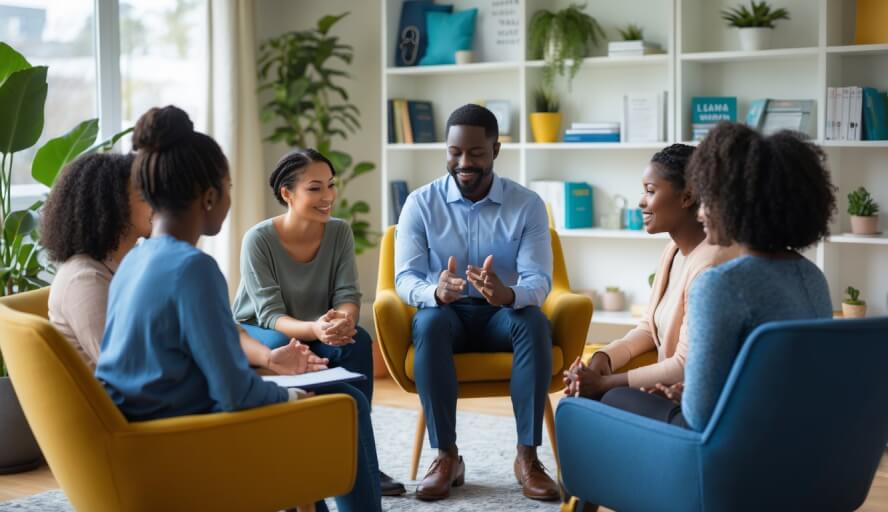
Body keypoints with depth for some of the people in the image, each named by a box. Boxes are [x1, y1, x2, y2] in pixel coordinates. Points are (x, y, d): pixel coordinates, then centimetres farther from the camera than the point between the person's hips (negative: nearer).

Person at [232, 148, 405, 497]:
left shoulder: (339, 232, -10)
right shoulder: (258, 239, -23)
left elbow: (348, 295, -15)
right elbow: (270, 315, -28)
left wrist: (344, 320, -41)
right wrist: (315, 329, -49)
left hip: (315, 333, 4)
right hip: (254, 332, -3)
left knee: (357, 340, -29)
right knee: (285, 347, -38)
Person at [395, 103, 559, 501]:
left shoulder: (527, 205, -6)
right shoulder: (421, 203, -5)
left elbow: (539, 281, -16)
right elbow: (405, 278, -13)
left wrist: (509, 294, -41)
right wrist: (435, 291, -39)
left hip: (503, 314, 0)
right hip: (447, 312, 0)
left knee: (534, 322, -33)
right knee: (429, 322, -35)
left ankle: (527, 455, -27)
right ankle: (446, 455, -27)